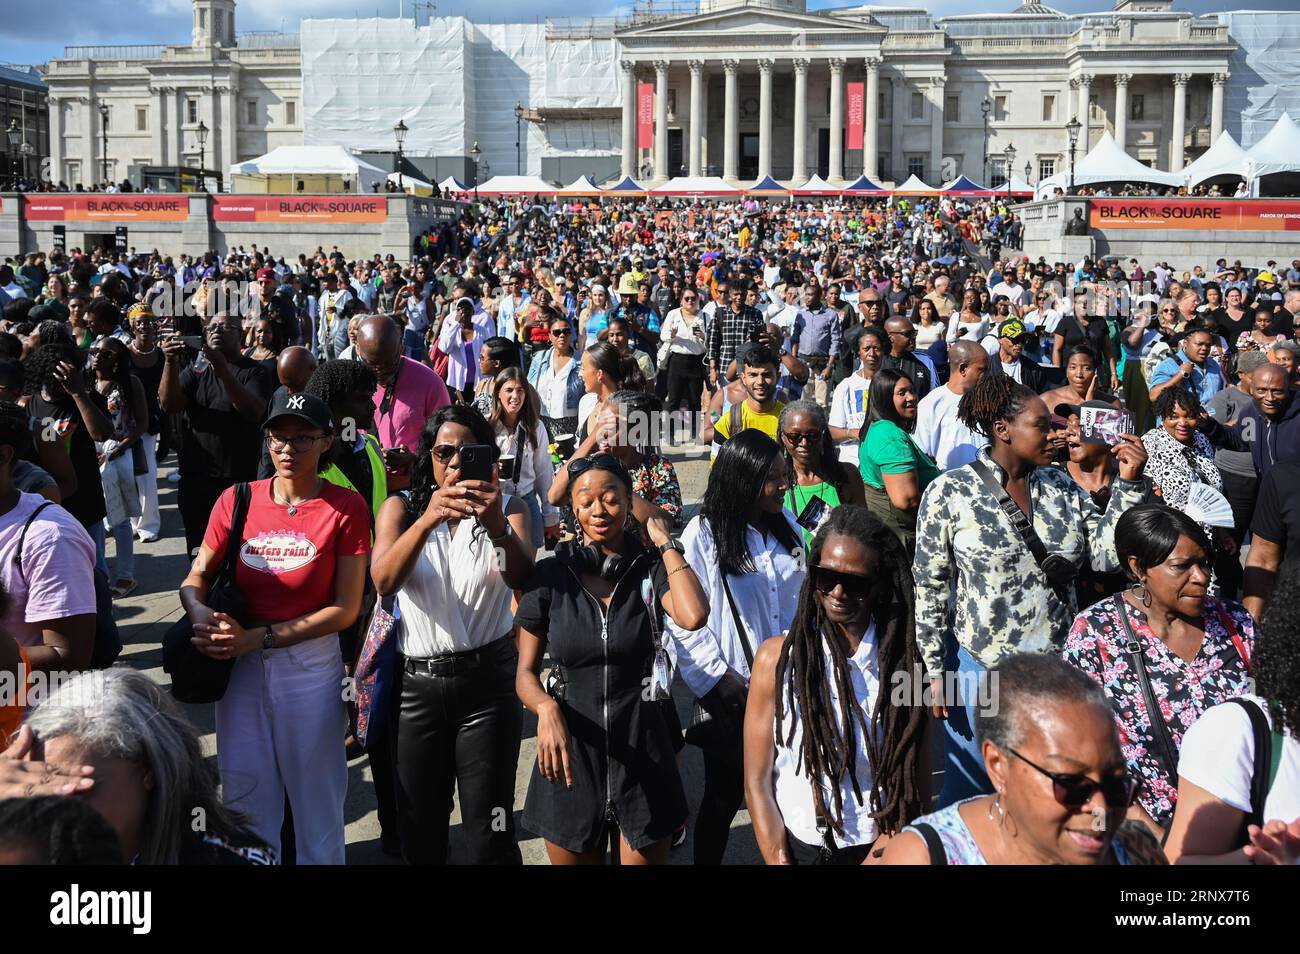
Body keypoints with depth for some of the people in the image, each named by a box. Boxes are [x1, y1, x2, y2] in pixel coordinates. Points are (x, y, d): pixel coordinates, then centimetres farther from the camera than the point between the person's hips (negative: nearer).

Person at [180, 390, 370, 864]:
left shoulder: (346, 507, -9)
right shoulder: (236, 500, 1)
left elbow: (346, 608, -12)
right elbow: (196, 578, 6)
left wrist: (258, 638, -17)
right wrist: (200, 613, -18)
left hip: (311, 665, -3)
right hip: (239, 665, 3)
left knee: (315, 796, 11)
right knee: (244, 794, 15)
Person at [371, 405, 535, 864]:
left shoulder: (508, 507, 2)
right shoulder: (401, 507, 3)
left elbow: (522, 579, -18)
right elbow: (384, 582, -16)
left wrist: (498, 528, -38)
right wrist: (427, 520, -33)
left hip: (488, 680, -1)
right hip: (417, 682, 1)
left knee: (489, 835, 2)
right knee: (419, 831, 14)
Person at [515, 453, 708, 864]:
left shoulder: (651, 568, -3)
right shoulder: (550, 575, -3)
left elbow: (693, 616, -25)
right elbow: (525, 672, 1)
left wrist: (664, 541, -13)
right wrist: (547, 708, -21)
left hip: (640, 751, 0)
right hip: (570, 751, 0)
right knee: (574, 856, 16)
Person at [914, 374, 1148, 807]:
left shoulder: (1062, 487, 3)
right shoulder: (949, 492, -10)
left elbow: (1105, 554, -2)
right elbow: (930, 586, -7)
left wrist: (1128, 483, -10)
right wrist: (934, 670, -7)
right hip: (980, 669, -4)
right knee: (970, 796, 11)